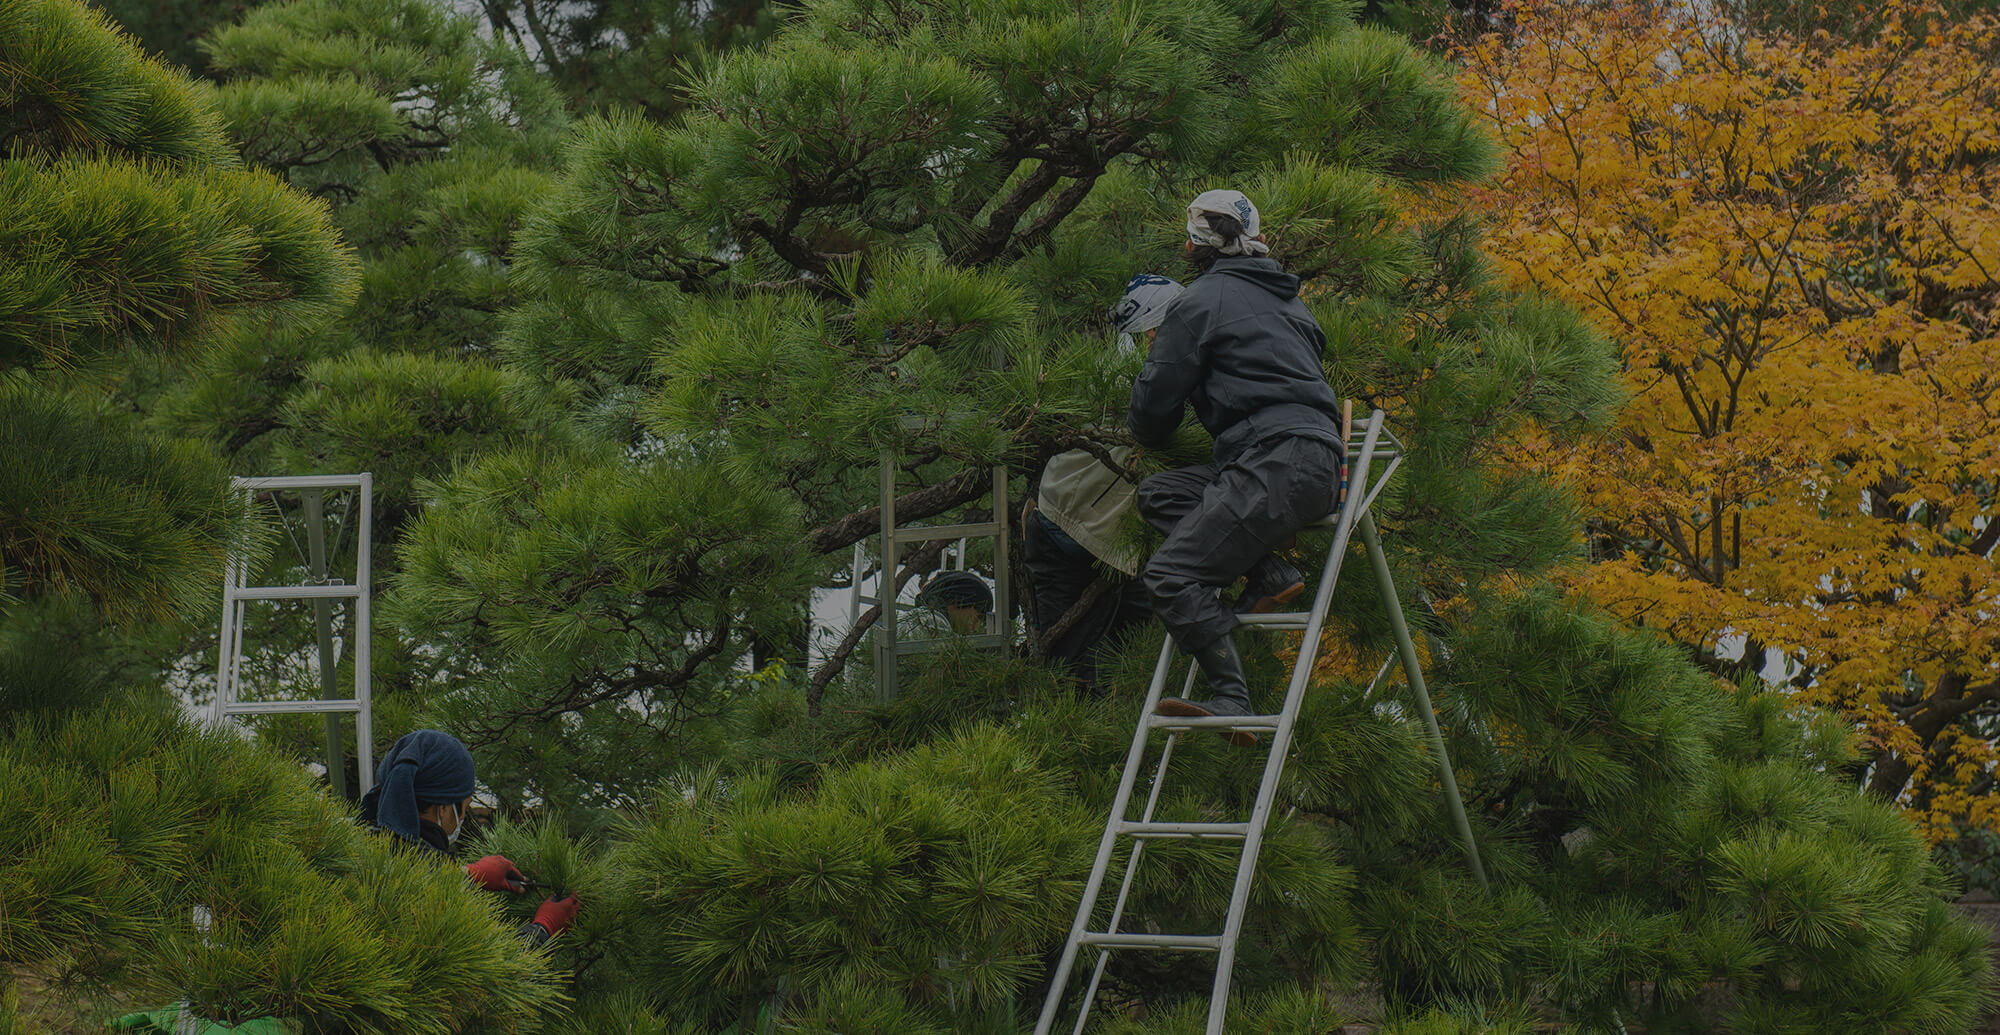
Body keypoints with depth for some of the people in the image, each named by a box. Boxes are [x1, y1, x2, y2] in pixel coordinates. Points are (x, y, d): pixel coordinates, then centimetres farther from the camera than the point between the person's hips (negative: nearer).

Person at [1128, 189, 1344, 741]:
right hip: (1321, 462, 9)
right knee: (1159, 494, 15)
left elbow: (1154, 409, 3)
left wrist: (1147, 435, 28)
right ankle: (1270, 573, -1)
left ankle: (1231, 702, -23)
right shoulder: (1287, 299, 26)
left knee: (1172, 574, -11)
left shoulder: (1201, 301, 2)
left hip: (1277, 463, -9)